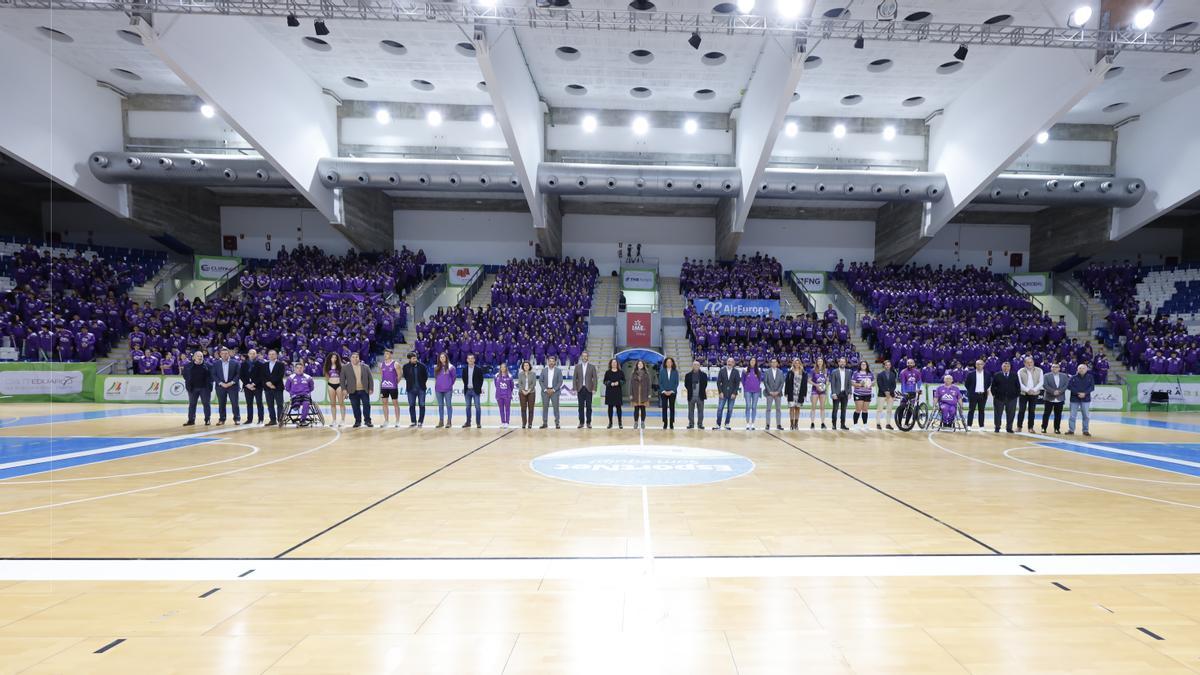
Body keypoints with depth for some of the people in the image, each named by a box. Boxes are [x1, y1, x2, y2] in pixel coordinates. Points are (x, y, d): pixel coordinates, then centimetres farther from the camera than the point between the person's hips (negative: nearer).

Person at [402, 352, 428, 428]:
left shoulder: (422, 366, -5)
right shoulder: (406, 367, -1)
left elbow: (426, 375, 6)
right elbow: (405, 376, 13)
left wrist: (423, 383, 5)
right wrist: (409, 382, 9)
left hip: (421, 388, -1)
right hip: (411, 389, 2)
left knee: (422, 405, 0)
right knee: (411, 406, 6)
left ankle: (420, 422, 9)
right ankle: (413, 422, 17)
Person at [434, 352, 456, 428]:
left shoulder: (450, 367, -4)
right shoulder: (436, 367, 6)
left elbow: (454, 376, 5)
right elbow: (435, 377, 17)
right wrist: (436, 385, 12)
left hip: (448, 389, -3)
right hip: (438, 389, 4)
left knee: (448, 405, 1)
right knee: (440, 405, 10)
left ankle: (449, 421, 6)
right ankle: (441, 421, 17)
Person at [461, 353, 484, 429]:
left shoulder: (478, 369, -3)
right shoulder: (464, 369, 7)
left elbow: (481, 379, 0)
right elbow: (464, 378, 13)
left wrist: (479, 388, -6)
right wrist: (465, 385, 3)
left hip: (475, 390, -3)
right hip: (467, 390, 3)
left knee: (477, 407, -3)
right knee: (467, 407, 10)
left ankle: (478, 423, 3)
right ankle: (468, 422, 19)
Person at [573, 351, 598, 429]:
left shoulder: (592, 366, 3)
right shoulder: (577, 366, 6)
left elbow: (595, 378, 0)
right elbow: (574, 378, 4)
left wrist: (594, 389, -8)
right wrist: (574, 389, -3)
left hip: (589, 389, -1)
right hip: (580, 389, 1)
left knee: (588, 406, 2)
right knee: (581, 406, 4)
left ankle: (588, 423, 8)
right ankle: (581, 422, 10)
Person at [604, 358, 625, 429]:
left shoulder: (621, 372, 4)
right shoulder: (607, 372, 4)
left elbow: (624, 381, 4)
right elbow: (605, 381, 3)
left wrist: (618, 382, -15)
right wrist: (610, 383, -14)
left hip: (618, 392, 0)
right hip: (609, 392, 0)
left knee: (618, 407, -1)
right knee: (610, 407, 4)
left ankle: (620, 423, 6)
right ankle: (610, 422, 11)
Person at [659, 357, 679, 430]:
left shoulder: (675, 371, 2)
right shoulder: (662, 371, 3)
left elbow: (677, 382, 1)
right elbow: (660, 382, 2)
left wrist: (672, 391, -9)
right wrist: (663, 391, -9)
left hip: (672, 392, 0)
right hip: (663, 393, 0)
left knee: (672, 408, 3)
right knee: (664, 408, 2)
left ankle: (671, 423, 9)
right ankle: (665, 423, 8)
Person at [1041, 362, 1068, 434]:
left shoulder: (1064, 376, 9)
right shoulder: (1047, 376, 2)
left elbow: (1066, 385, 0)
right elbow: (1045, 385, -7)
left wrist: (1059, 391, -15)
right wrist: (1053, 391, -18)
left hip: (1060, 398, 2)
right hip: (1049, 398, -2)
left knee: (1058, 415, 5)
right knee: (1046, 414, 1)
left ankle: (1057, 428, 13)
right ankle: (1044, 428, 7)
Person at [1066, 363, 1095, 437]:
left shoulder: (1090, 377, 3)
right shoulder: (1074, 377, 1)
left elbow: (1092, 387, -2)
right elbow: (1069, 386, -5)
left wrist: (1084, 393, -16)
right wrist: (1077, 393, -16)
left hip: (1086, 399, 1)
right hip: (1074, 399, -1)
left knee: (1086, 415, 5)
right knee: (1072, 415, 2)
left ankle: (1085, 430, 14)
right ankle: (1071, 430, 7)